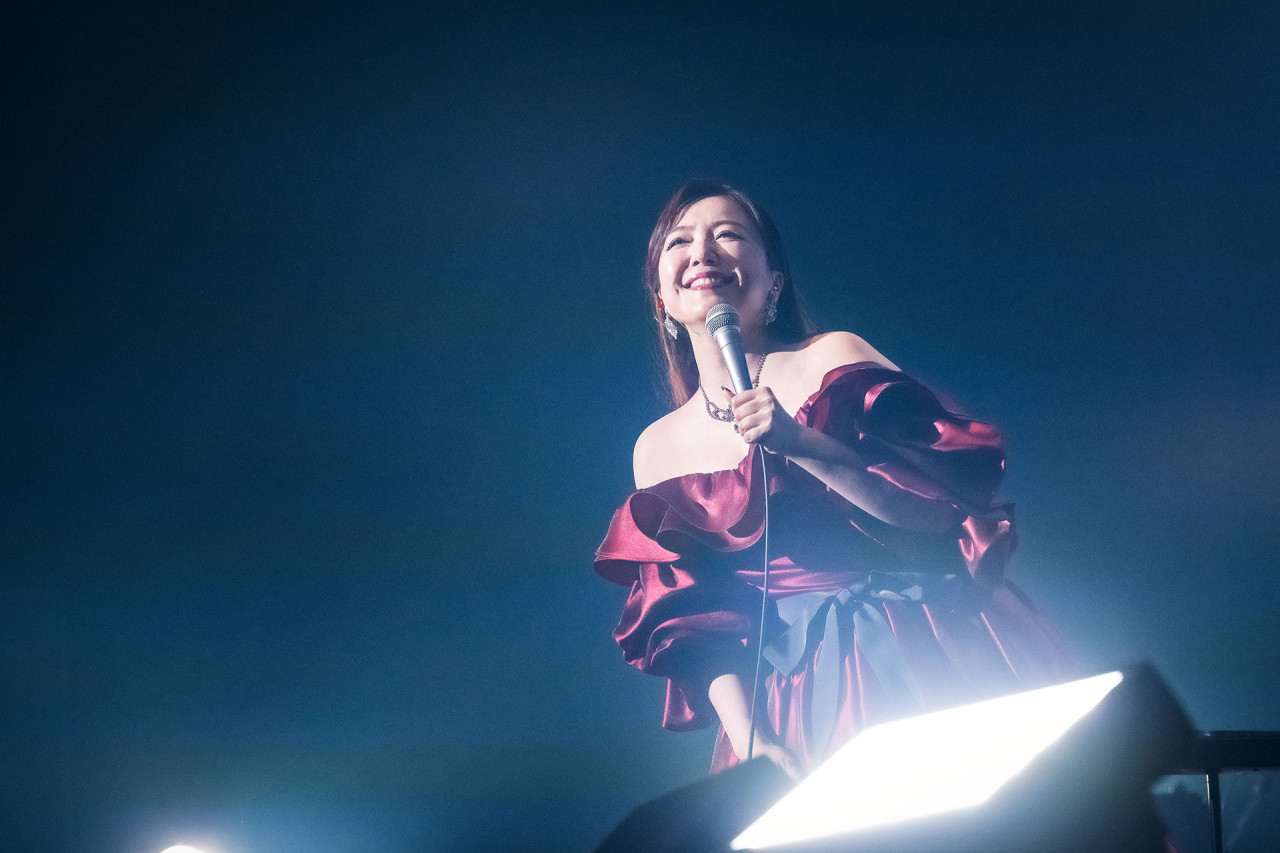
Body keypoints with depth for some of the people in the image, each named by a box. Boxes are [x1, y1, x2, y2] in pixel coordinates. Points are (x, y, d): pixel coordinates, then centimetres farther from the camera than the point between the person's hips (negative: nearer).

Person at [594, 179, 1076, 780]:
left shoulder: (833, 358, 0)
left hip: (928, 659, -2)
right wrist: (748, 737, -8)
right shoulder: (659, 448, 9)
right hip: (802, 697, 2)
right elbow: (694, 618, 7)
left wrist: (800, 443, -22)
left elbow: (950, 499, -10)